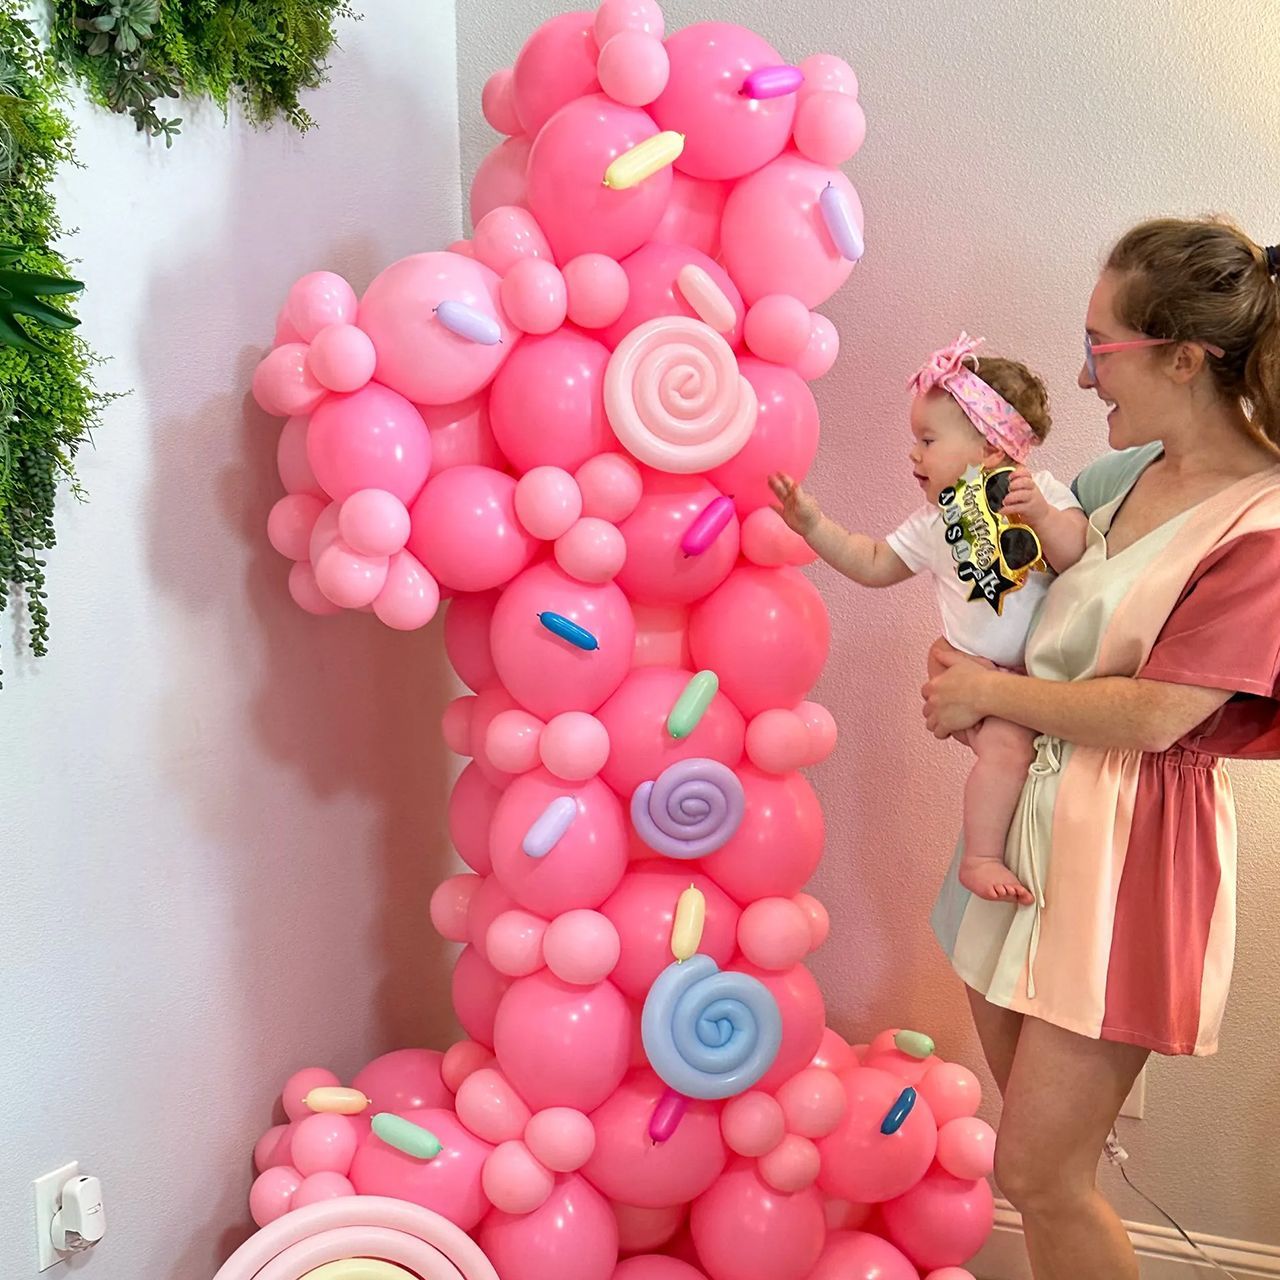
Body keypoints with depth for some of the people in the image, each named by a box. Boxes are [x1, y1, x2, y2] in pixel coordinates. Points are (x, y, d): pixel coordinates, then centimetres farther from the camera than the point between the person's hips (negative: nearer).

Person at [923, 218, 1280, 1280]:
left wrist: (989, 693, -10)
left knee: (1039, 1175, 0)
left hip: (1127, 843, -7)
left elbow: (1154, 716, -21)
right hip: (1022, 805, 8)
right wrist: (961, 666, -1)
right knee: (1036, 1127, 19)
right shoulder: (1128, 473, 7)